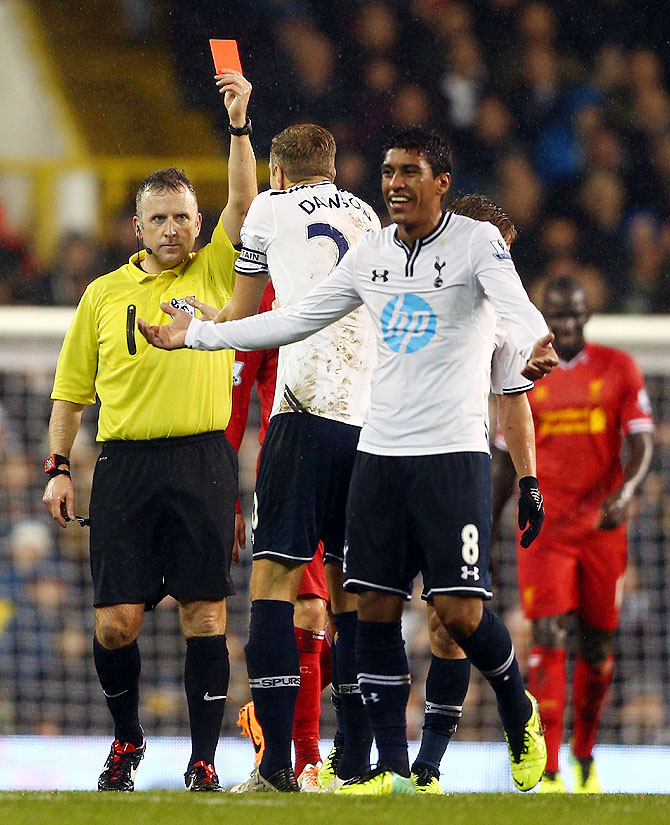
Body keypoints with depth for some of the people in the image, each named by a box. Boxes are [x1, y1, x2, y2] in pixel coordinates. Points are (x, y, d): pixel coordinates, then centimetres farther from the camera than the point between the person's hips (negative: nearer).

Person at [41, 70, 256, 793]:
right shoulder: (104, 294, 12)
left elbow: (243, 201, -6)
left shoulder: (214, 273, 9)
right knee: (116, 620, -2)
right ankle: (126, 738, 21)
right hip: (124, 465, 1)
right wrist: (58, 468, 8)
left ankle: (204, 760, 1)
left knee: (205, 615, -4)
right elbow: (70, 389, 16)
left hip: (202, 461, -1)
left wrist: (239, 125, -17)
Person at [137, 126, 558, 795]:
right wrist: (198, 334, 18)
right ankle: (391, 769, 5)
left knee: (459, 610, -11)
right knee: (374, 606, 0)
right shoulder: (371, 253, 12)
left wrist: (534, 346, -45)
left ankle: (520, 713, 17)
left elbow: (515, 305, -22)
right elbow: (296, 320, 19)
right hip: (379, 452, 6)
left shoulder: (477, 241, -5)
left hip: (453, 452, -5)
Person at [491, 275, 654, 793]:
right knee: (550, 639, -14)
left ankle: (585, 754, 32)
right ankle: (549, 774, -19)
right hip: (545, 530, -1)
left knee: (598, 645, 9)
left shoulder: (619, 370, 3)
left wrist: (626, 493, -23)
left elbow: (641, 444, -3)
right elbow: (506, 464, 12)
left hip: (603, 526, 1)